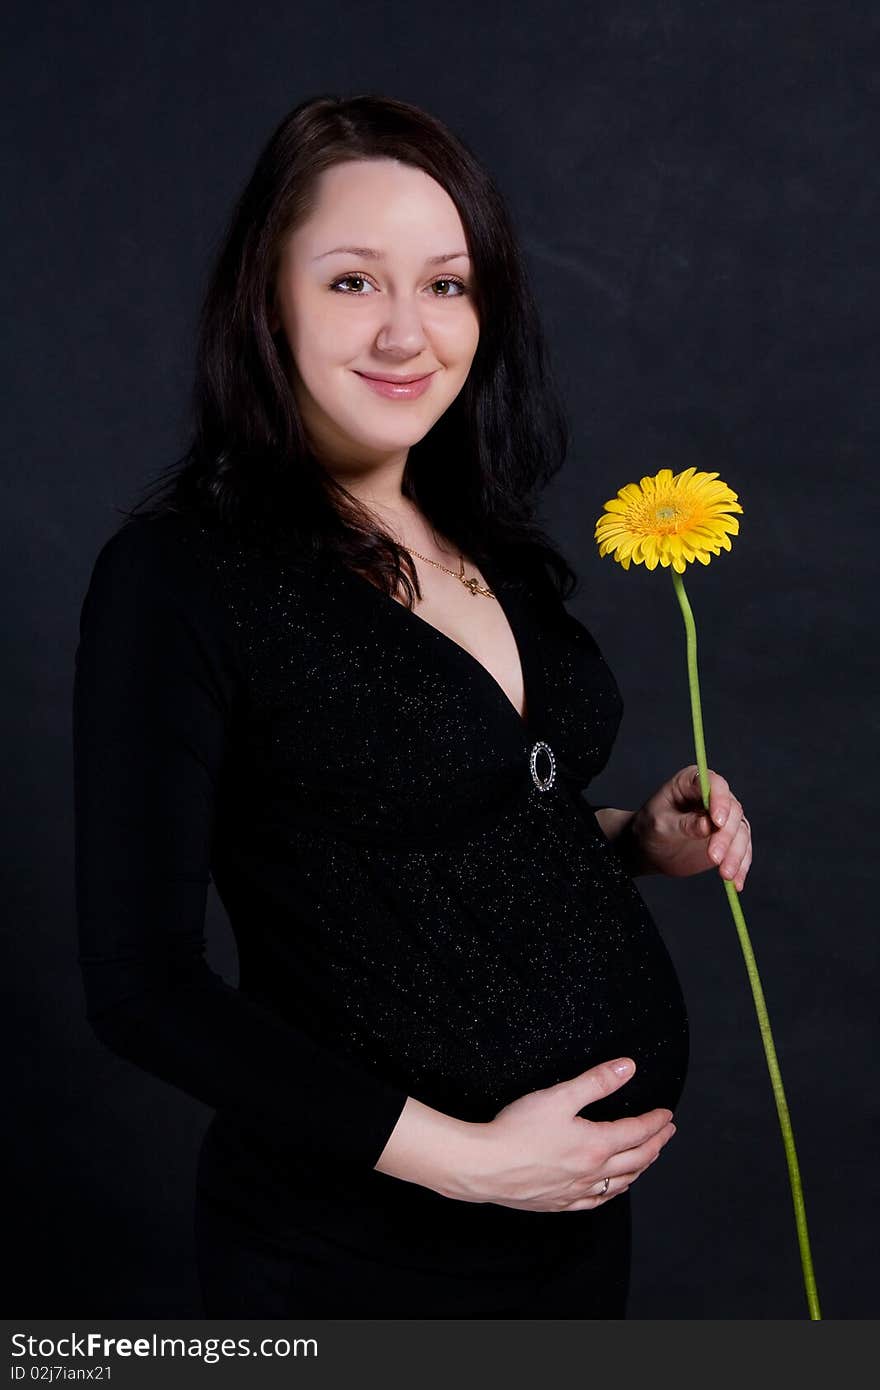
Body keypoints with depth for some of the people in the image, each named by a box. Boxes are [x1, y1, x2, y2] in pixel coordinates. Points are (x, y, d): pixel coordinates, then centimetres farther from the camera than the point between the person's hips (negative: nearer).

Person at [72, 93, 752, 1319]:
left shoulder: (483, 543, 3)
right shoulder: (178, 574, -17)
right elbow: (142, 985, -18)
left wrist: (635, 839, -2)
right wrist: (462, 1154, -20)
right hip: (367, 1249, -6)